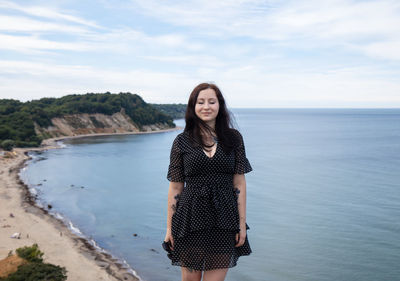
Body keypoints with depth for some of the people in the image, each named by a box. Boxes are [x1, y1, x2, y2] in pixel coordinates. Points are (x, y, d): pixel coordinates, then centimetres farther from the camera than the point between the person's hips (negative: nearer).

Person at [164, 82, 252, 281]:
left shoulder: (233, 138, 3)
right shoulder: (182, 141, 1)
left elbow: (239, 183, 3)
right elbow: (175, 187, 2)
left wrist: (242, 224, 0)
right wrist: (169, 228, 1)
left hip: (224, 222, 1)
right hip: (192, 220, 0)